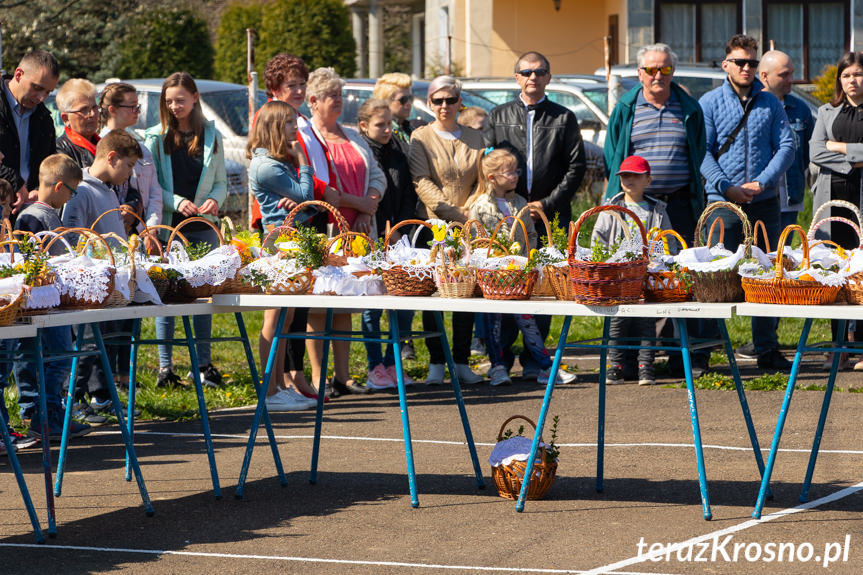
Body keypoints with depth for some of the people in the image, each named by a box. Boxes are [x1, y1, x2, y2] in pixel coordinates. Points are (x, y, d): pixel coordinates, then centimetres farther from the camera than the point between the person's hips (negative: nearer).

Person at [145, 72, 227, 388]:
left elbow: (221, 181, 11)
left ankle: (204, 364, 10)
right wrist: (176, 202, -15)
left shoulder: (211, 135, 10)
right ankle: (165, 366, 3)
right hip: (167, 225, -2)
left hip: (202, 225, 2)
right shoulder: (156, 137, 4)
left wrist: (214, 200, -10)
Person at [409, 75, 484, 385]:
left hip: (468, 226, 3)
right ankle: (436, 363, 4)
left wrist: (470, 211, -6)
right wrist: (454, 214, -15)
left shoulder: (474, 138, 12)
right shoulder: (421, 137, 2)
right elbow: (422, 183, -7)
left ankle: (461, 361, 9)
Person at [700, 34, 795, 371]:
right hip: (723, 204, -2)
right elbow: (702, 151, -3)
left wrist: (762, 183, -10)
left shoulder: (770, 104, 10)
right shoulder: (710, 103, 3)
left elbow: (786, 147, 4)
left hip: (764, 202, 2)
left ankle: (767, 349, 10)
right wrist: (726, 188, -14)